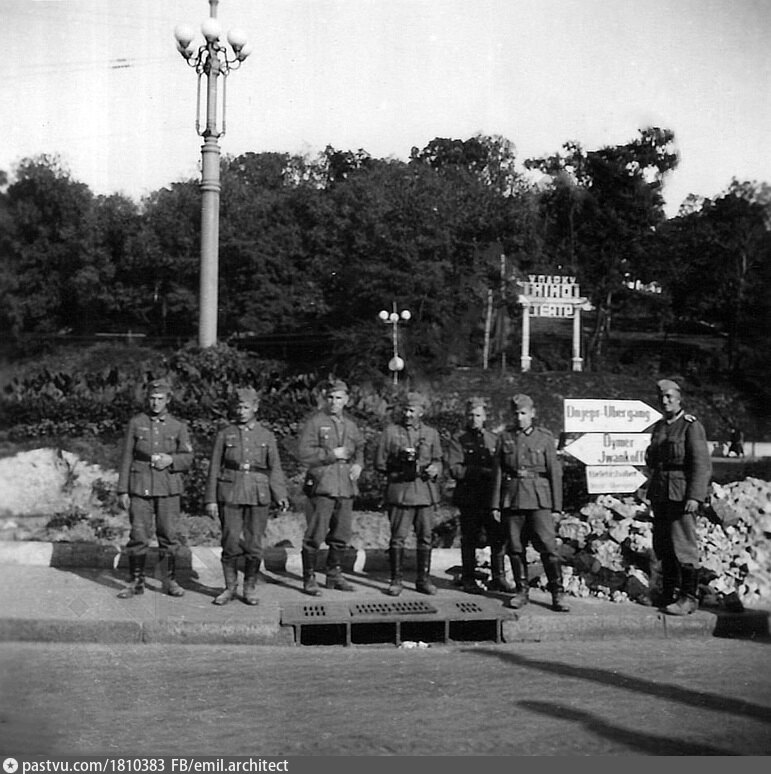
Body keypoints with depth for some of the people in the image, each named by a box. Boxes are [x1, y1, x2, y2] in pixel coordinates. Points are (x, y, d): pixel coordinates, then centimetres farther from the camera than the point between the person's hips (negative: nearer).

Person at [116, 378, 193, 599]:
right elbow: (126, 458, 4)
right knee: (138, 536, -1)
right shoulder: (136, 423, 4)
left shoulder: (178, 427, 6)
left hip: (168, 489, 1)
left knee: (169, 535, 2)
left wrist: (170, 460, -15)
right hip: (140, 488, -1)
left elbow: (187, 459, 7)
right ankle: (136, 582, 9)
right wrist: (122, 491, 0)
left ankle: (170, 580, 14)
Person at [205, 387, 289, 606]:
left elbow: (275, 468, 6)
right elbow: (214, 468, 6)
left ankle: (250, 589, 15)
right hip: (230, 494, 0)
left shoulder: (266, 436, 9)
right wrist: (211, 499, 0)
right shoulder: (225, 434, 7)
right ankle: (230, 588, 13)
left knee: (254, 545, 1)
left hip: (258, 495, 1)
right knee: (231, 543, -2)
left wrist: (281, 495, -8)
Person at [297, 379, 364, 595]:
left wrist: (358, 464, 8)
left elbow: (360, 447, 28)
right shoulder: (315, 423, -3)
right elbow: (303, 453, -10)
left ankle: (334, 575, 24)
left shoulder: (350, 425, 14)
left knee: (341, 535, 10)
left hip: (346, 487, 6)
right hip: (322, 486, -6)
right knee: (315, 535, -6)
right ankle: (309, 579, 3)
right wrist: (332, 454, -13)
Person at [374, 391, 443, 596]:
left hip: (425, 492, 3)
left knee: (425, 537, 3)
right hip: (399, 492, -3)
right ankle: (396, 581, 6)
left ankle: (423, 579, 13)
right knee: (398, 538, -2)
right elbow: (379, 464, 4)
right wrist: (399, 459, -9)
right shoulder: (390, 432, 4)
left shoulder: (431, 434, 13)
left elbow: (438, 461, 16)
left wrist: (434, 469, -5)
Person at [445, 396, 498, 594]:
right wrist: (480, 472, -17)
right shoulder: (458, 439, 1)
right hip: (469, 496, -4)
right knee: (469, 539, 1)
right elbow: (454, 469, -9)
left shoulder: (493, 439, 15)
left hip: (491, 496, 4)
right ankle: (468, 579, 11)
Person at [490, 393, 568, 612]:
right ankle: (521, 591, 17)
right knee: (515, 548, 5)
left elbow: (555, 473, 3)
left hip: (539, 500, -2)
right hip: (512, 499, 2)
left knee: (548, 546, -8)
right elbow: (497, 473, 8)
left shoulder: (545, 438, 4)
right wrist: (495, 505, 3)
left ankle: (557, 594, -4)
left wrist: (556, 506, -1)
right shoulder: (504, 438, 9)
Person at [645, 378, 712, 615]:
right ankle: (668, 595, 18)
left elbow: (702, 465, -13)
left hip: (682, 495, -7)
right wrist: (651, 458, 4)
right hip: (660, 495, 7)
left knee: (683, 544, -6)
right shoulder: (658, 427, 16)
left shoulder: (691, 426, -6)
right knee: (663, 546, 10)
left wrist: (694, 496, -20)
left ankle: (688, 598, 0)